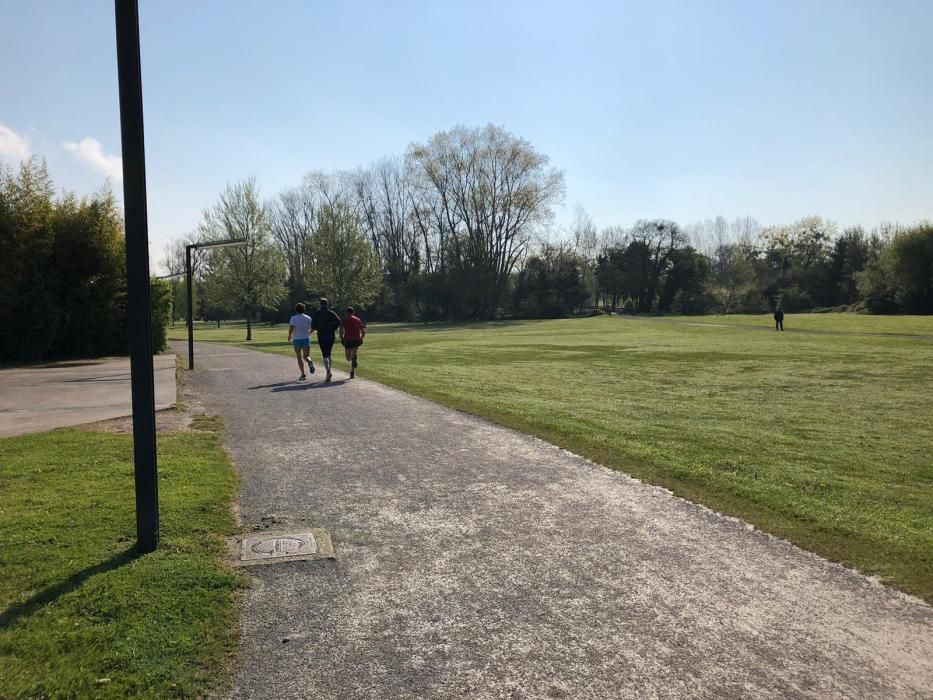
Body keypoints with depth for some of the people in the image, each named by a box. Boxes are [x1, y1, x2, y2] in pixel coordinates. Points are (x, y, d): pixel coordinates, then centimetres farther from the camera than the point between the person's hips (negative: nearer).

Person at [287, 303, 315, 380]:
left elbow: (291, 328, -18)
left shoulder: (293, 318, -7)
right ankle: (310, 362, -33)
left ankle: (303, 374, 7)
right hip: (306, 339, 2)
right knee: (306, 356, 2)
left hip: (297, 340, -1)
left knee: (299, 358, 11)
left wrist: (289, 336, 0)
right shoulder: (308, 318, 3)